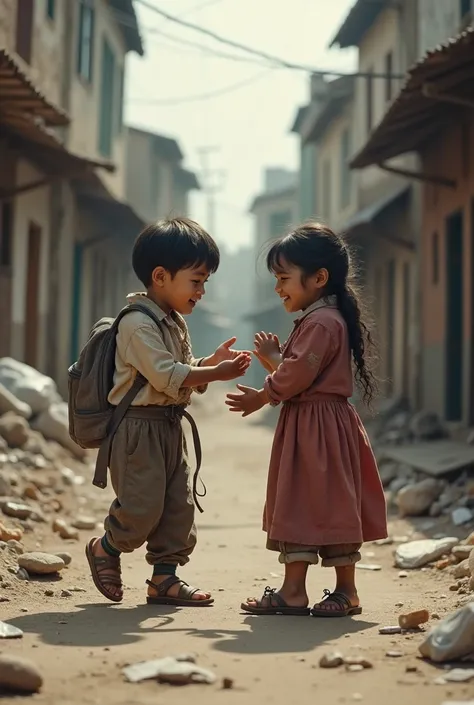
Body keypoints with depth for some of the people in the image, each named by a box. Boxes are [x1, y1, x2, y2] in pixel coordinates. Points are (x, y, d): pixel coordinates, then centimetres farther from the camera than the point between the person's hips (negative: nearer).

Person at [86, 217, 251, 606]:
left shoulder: (176, 323, 15)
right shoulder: (138, 324, -16)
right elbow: (167, 376, -24)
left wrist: (214, 361, 0)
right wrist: (217, 373, -23)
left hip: (170, 426, 10)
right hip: (140, 426, -10)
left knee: (179, 506, 7)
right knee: (142, 506, -7)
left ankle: (164, 577, 15)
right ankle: (105, 549, 20)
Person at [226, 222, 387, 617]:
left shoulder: (322, 323, -17)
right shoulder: (318, 321, 18)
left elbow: (295, 377, -21)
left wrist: (262, 397, -7)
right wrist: (274, 357, 4)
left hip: (319, 430, -11)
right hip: (306, 428, 11)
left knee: (327, 506, -4)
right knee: (298, 507, 9)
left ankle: (346, 591, 4)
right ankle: (293, 590, 12)